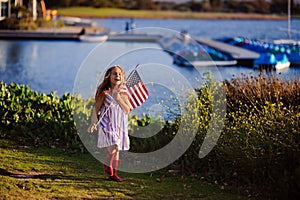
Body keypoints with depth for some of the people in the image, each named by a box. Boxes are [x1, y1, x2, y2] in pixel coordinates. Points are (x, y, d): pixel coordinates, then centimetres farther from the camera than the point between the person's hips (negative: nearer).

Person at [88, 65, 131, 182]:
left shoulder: (123, 92, 7)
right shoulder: (104, 91, -4)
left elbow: (127, 110, 1)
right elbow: (96, 108, -4)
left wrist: (119, 99, -13)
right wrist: (93, 123, -14)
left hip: (119, 124, 4)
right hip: (107, 123, -4)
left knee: (116, 150, 8)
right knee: (112, 147, -18)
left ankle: (113, 173, 19)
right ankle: (107, 164, 11)